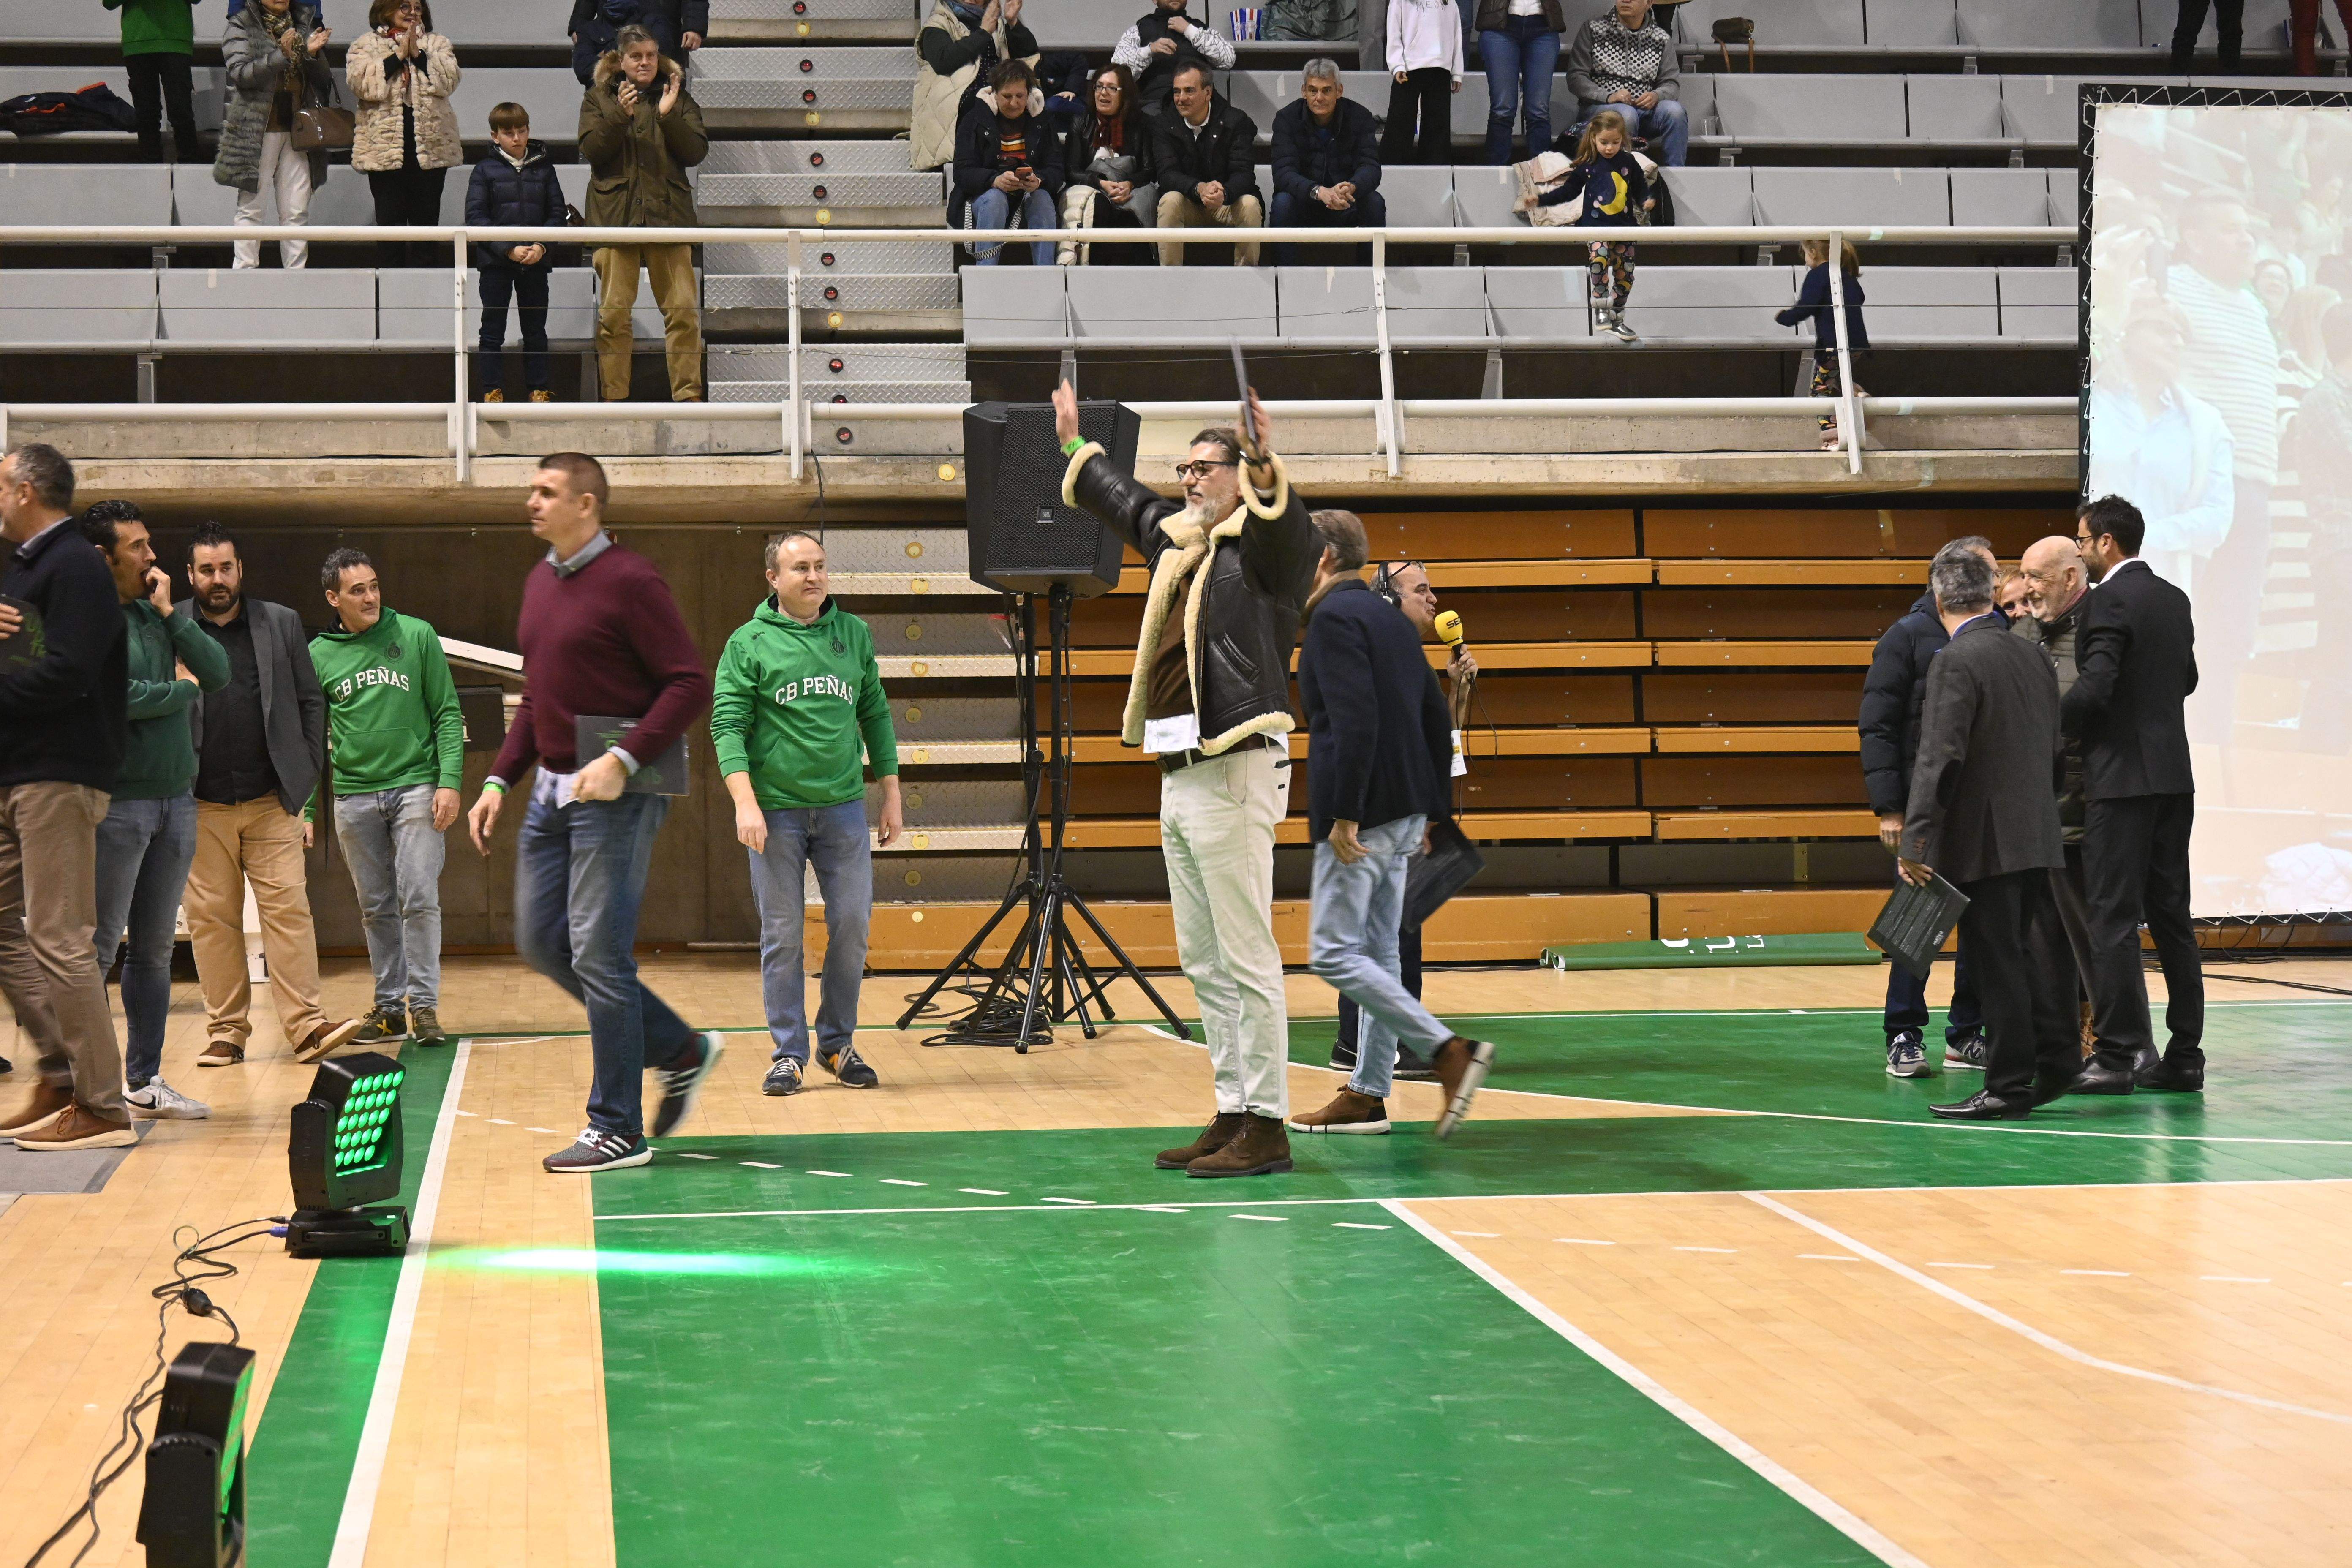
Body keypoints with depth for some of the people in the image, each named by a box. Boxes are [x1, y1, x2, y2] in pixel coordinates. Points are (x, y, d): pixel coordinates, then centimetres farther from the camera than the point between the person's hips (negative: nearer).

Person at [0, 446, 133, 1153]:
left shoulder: (75, 568, -11)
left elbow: (65, 674, -22)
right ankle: (61, 1073, 17)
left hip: (60, 776, -10)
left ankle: (101, 1107, -5)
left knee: (59, 939, -9)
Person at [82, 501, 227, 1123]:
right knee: (99, 945, -4)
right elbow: (117, 698, -20)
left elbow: (219, 673, 5)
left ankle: (145, 1080, 16)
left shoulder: (158, 614, 14)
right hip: (117, 802, -7)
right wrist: (182, 689, -4)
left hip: (176, 798, 7)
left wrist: (171, 613, -3)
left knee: (155, 949, 10)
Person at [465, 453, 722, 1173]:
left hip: (614, 796, -9)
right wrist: (500, 778, 13)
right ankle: (680, 1050, 24)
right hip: (552, 791, 9)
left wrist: (624, 760, -23)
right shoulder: (540, 581, 14)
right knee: (542, 942, 11)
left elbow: (690, 685, -16)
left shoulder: (629, 582, -12)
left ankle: (618, 1129, 5)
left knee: (598, 954, -6)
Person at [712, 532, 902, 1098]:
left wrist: (891, 793, 10)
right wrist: (745, 803, -17)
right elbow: (728, 726, -6)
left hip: (843, 807, 3)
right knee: (782, 936, 1)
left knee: (852, 927, 3)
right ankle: (789, 1054, 9)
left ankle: (838, 1042, 18)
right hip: (776, 811, -3)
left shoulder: (854, 635, 8)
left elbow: (875, 716, 14)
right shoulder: (749, 644, -2)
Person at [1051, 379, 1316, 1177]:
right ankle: (1233, 1111, 20)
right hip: (1180, 777, 9)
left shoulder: (1261, 544, -5)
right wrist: (1075, 444, 48)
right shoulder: (1175, 538, 18)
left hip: (1235, 774, -9)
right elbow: (1125, 499, 37)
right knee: (1204, 963, 13)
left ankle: (1266, 1126, -8)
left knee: (1247, 958, -9)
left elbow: (1289, 529, -29)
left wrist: (1269, 466, -46)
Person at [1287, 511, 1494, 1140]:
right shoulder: (1393, 620, 17)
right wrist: (1431, 808, 20)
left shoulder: (1335, 617, -11)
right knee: (1376, 956, 11)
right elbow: (1438, 719, 19)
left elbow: (1356, 720, -22)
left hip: (1362, 814, -10)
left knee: (1334, 954, -8)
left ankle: (1450, 1050, -17)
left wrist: (1345, 816, -22)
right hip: (1405, 814, 10)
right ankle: (1367, 1094, 14)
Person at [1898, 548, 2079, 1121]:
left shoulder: (1955, 663, -14)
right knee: (2011, 955, 18)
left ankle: (2011, 1085, 3)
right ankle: (2056, 1056, 17)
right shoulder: (2034, 658, 10)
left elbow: (1939, 758, -19)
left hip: (1984, 841, -8)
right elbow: (2052, 748, 16)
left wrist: (1915, 841, -17)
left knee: (1997, 962, -2)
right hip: (2037, 835, 8)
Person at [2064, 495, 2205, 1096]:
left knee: (2112, 917, -5)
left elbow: (2093, 688, -20)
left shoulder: (2110, 601, -13)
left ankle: (2119, 1053, -7)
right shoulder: (2174, 600, 12)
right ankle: (2184, 1054, 12)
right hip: (2173, 776, 8)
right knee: (2171, 915, 11)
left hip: (2122, 776, -8)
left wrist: (2053, 728, -5)